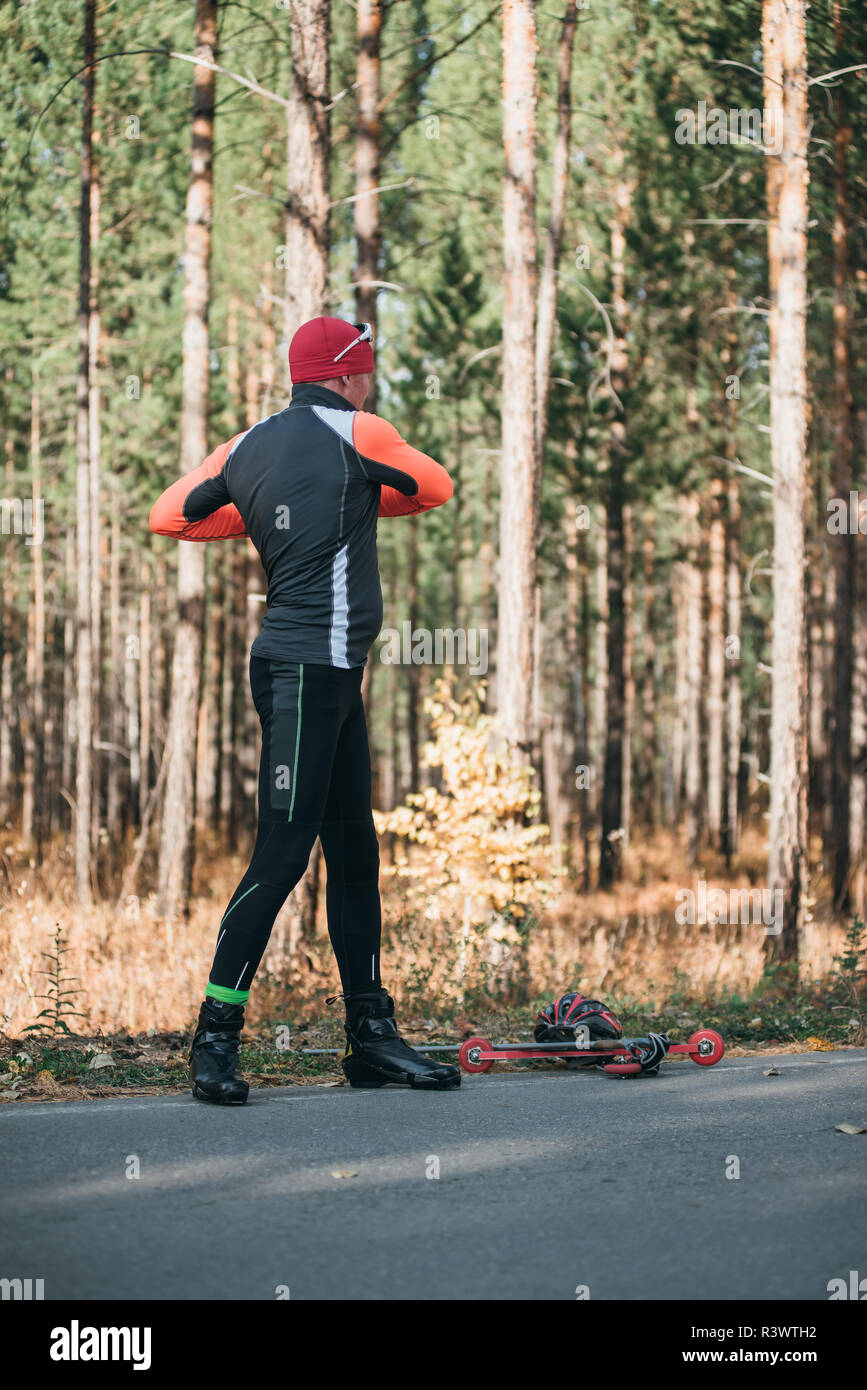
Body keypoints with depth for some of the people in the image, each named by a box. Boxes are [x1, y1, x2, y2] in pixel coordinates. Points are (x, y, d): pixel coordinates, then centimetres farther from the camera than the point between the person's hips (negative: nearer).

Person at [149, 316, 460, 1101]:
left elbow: (169, 516, 18)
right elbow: (435, 488, 11)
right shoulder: (357, 433, -5)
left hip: (332, 680, 8)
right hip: (308, 671, -8)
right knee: (282, 854, -9)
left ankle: (373, 1037, 15)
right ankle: (215, 1038, -9)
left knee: (355, 853, 10)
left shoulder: (250, 446, 12)